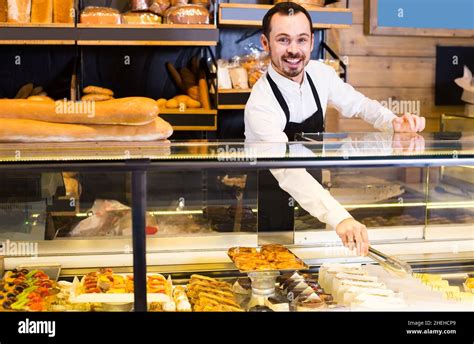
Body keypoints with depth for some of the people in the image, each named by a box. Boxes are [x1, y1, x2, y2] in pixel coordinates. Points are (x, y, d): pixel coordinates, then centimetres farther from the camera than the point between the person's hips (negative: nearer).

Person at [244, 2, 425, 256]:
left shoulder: (321, 74, -10)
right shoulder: (261, 104, -30)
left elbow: (357, 104, 8)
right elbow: (288, 173, -42)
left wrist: (394, 122, -13)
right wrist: (339, 218, -55)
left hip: (312, 199, 6)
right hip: (271, 205, -5)